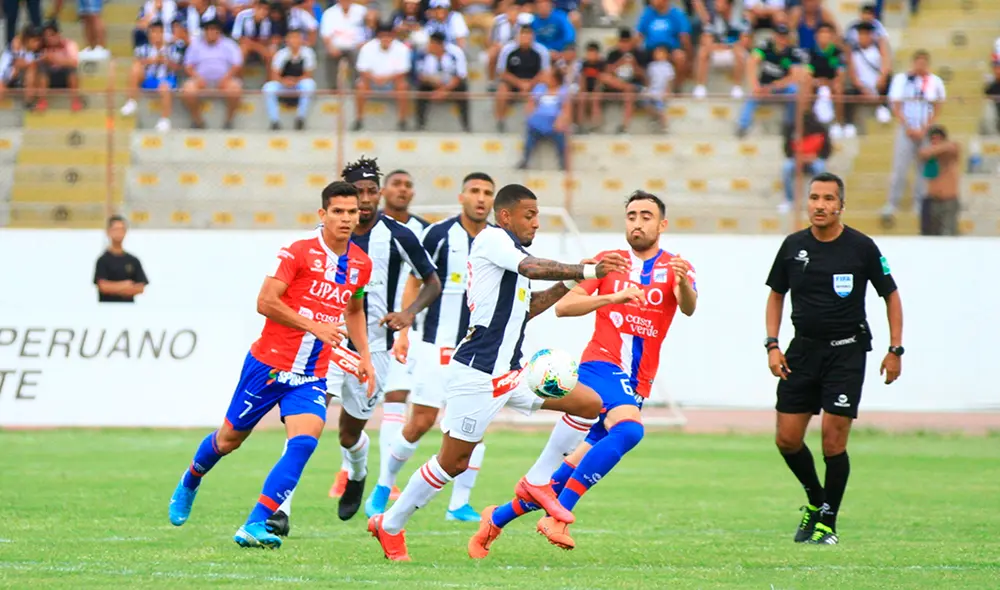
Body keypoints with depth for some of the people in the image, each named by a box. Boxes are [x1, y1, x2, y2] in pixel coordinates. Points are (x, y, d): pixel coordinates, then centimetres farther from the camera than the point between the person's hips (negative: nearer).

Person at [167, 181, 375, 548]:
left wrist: (364, 356, 16)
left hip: (313, 376, 4)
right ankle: (189, 483, 44)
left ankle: (255, 525, -20)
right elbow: (265, 302, -20)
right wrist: (314, 326, -24)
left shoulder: (361, 265, 6)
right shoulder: (298, 253, -13)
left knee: (304, 442, -20)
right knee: (230, 438, 11)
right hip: (269, 364, -4)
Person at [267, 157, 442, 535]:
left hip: (373, 346, 0)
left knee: (350, 434, 10)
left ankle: (357, 475, 48)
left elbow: (432, 282, 3)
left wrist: (410, 312, -14)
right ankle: (282, 509, -20)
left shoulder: (398, 237, -7)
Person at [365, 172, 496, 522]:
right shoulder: (440, 234, -6)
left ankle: (460, 504, 6)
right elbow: (414, 282, -1)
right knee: (421, 422, -5)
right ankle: (384, 486, 15)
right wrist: (403, 330, -10)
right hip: (438, 344, -3)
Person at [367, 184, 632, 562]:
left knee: (589, 404, 1)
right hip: (477, 373, -9)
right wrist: (586, 271, -24)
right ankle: (389, 526, 14)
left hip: (510, 373, 9)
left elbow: (523, 310, 25)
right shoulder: (491, 238, -9)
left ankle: (537, 482, 8)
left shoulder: (512, 249, 19)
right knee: (453, 462, -2)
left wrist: (568, 283, 15)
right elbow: (531, 268, -26)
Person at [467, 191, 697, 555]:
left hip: (635, 385, 3)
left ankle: (497, 519, 22)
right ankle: (558, 517, -33)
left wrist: (684, 284, -36)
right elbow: (563, 306, -1)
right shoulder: (607, 262, 8)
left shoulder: (676, 268, 9)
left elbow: (688, 308, -12)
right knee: (629, 429, -33)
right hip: (601, 366, -3)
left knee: (574, 470, 4)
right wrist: (611, 297, -17)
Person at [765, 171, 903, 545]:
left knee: (833, 441, -9)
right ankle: (815, 499, 27)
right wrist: (772, 344, 3)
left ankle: (828, 522, 6)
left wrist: (895, 349, -1)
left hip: (846, 350, -3)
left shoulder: (861, 248, -6)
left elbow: (891, 295, 4)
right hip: (803, 349, 4)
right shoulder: (793, 246, 2)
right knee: (787, 440, 1)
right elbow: (776, 295, 14)